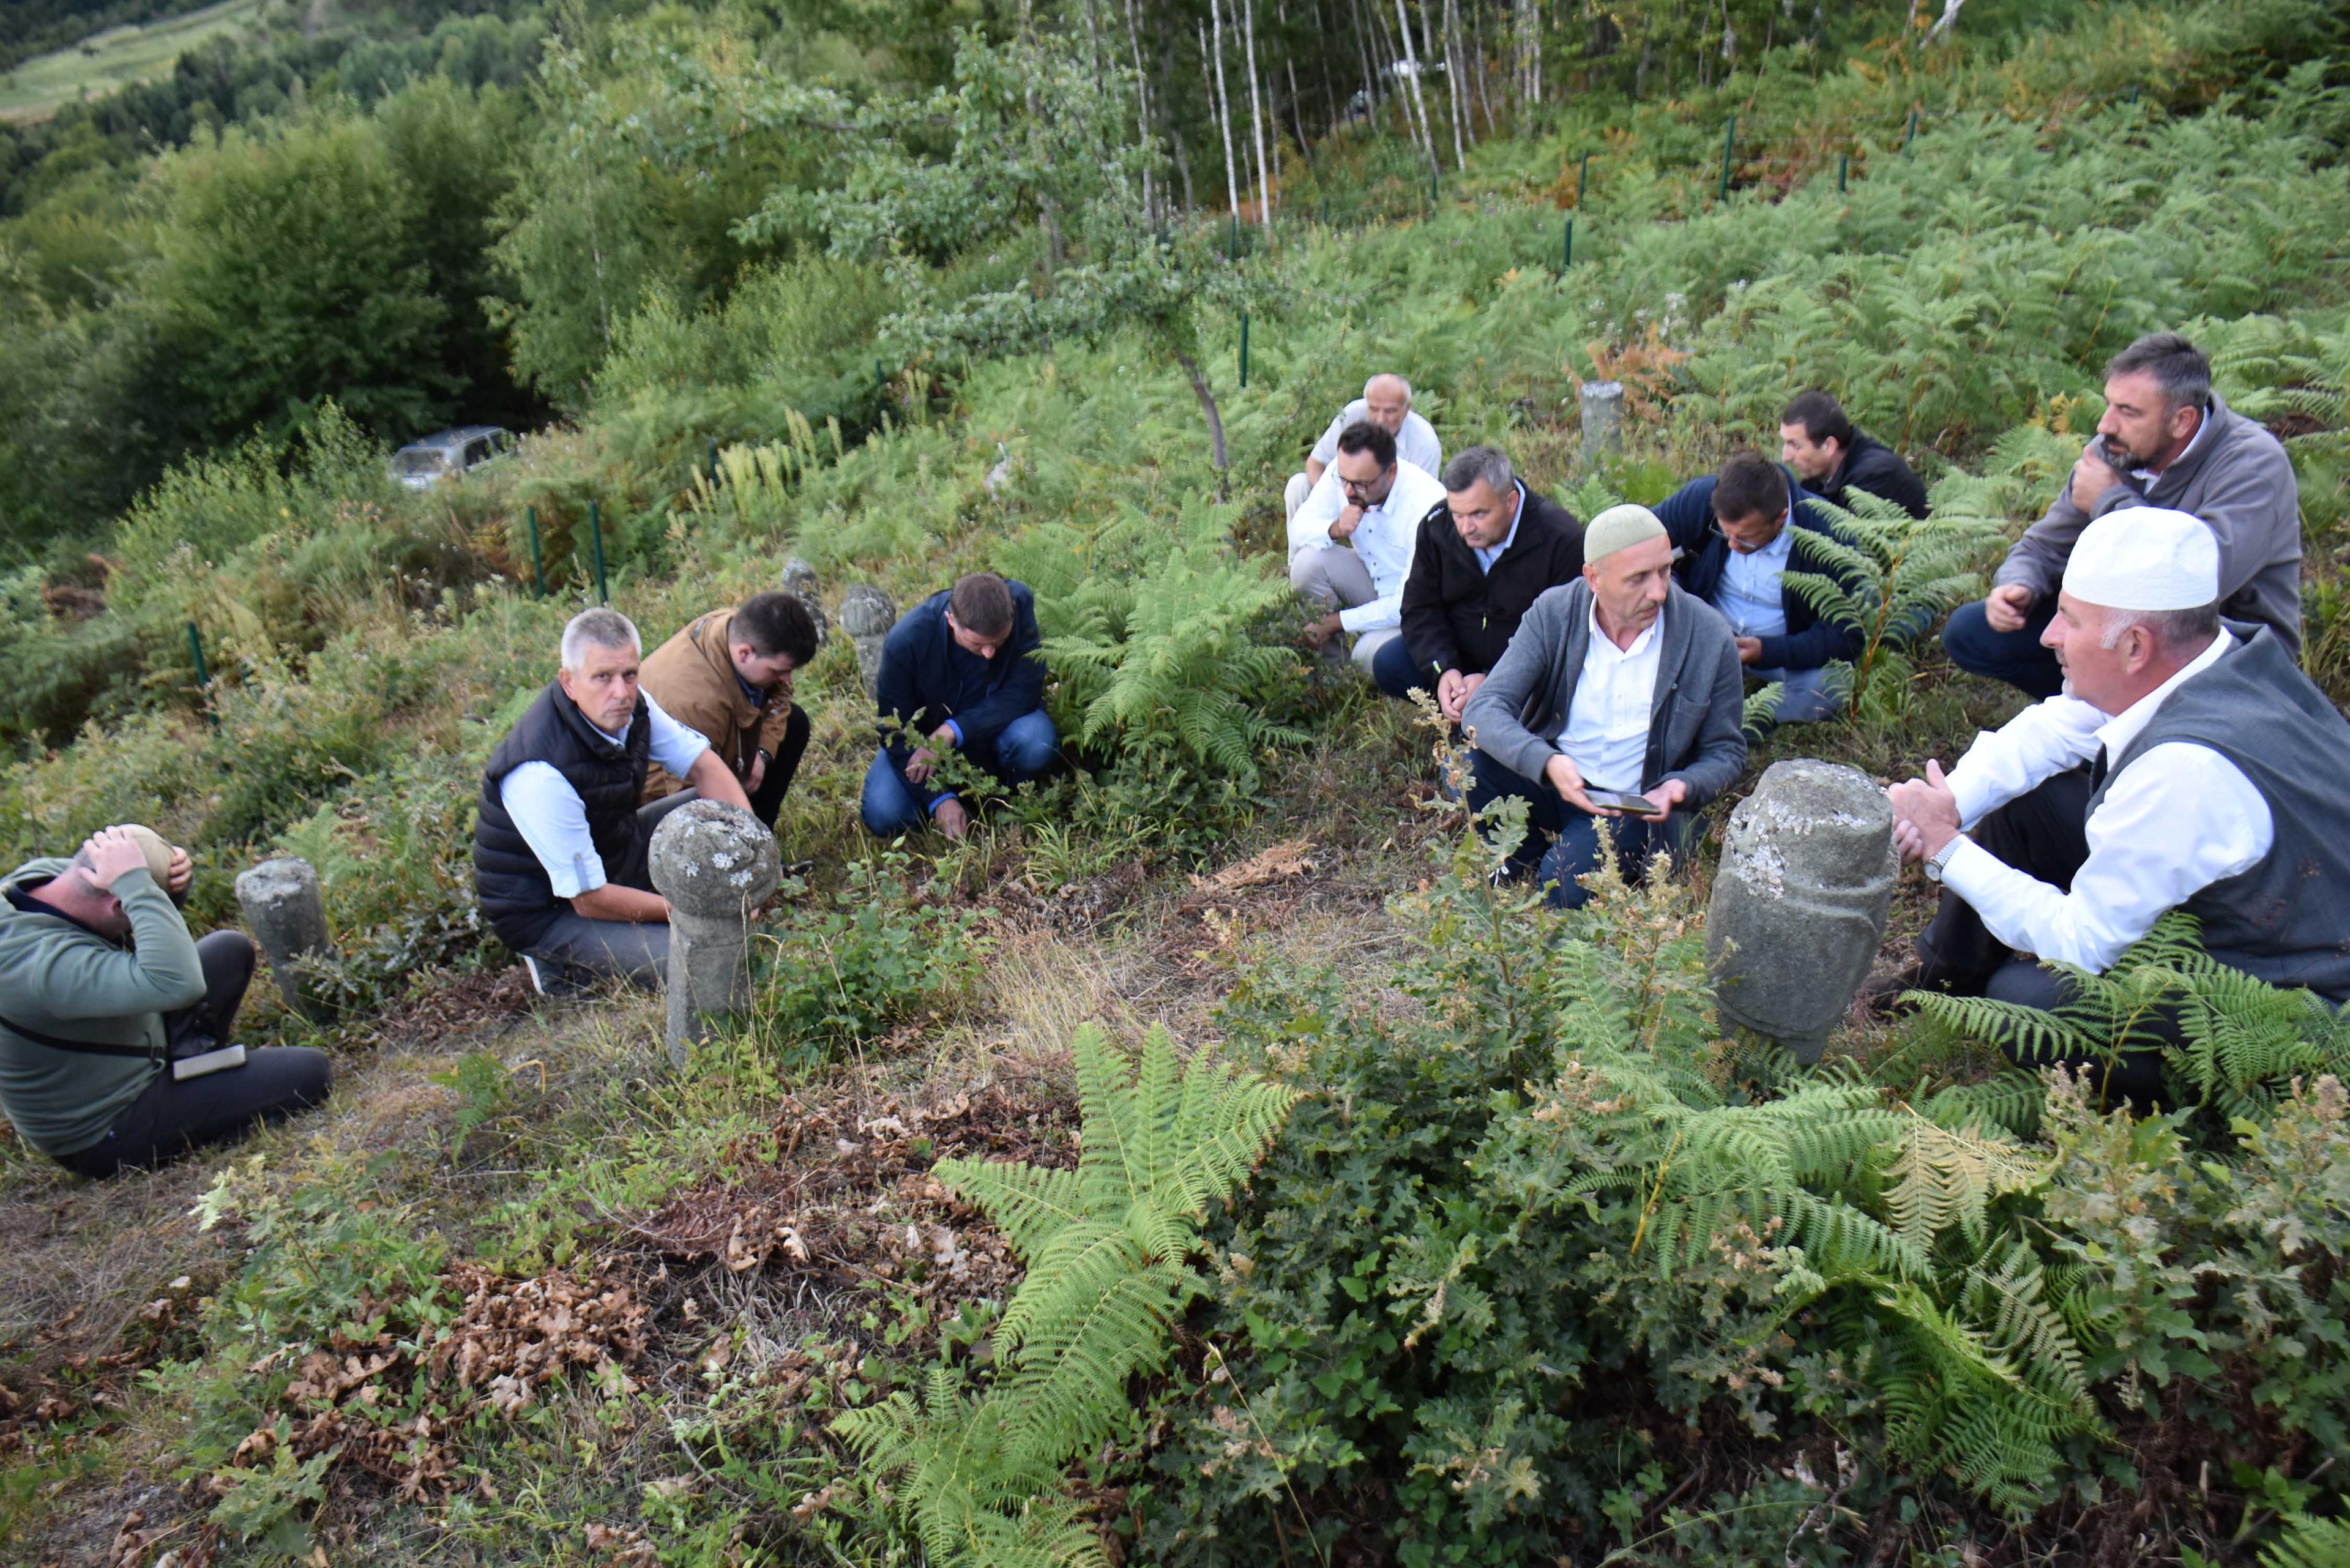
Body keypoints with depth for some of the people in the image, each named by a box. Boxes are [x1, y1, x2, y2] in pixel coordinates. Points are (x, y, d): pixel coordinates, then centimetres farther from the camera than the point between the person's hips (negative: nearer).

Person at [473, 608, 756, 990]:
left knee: (719, 805, -1)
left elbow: (703, 765, -2)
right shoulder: (541, 775, -35)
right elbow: (590, 901, -28)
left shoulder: (628, 706, -13)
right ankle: (563, 965, -1)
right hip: (548, 912, -8)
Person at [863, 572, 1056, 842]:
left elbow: (1023, 691, -26)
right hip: (923, 735, 0)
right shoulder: (905, 641, -29)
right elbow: (896, 732, -19)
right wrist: (939, 798, -28)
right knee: (883, 817, -19)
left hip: (996, 722, 0)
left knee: (1036, 744, -34)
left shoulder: (1020, 604, -28)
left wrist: (951, 732, -35)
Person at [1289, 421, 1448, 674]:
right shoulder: (1343, 471, -16)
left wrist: (1335, 622, -25)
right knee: (1307, 562, -20)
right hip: (1372, 580, 6)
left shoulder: (1426, 504, -32)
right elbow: (1299, 528, -7)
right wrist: (1334, 530, -31)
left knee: (1372, 653, -33)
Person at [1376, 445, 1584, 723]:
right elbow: (1420, 609, -4)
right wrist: (1443, 670, -23)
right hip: (1458, 656, 4)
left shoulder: (1562, 541, -22)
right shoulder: (1437, 526, -8)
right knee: (1388, 665, -18)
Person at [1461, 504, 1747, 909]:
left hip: (1634, 807, -2)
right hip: (1549, 781, 2)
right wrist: (1547, 763, -37)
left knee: (1564, 884, -31)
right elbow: (1483, 709, -18)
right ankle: (1525, 853, 2)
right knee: (1464, 765, -27)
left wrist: (1680, 787, -23)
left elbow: (1726, 752, 1)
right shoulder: (1554, 613, -9)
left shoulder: (1709, 637, -10)